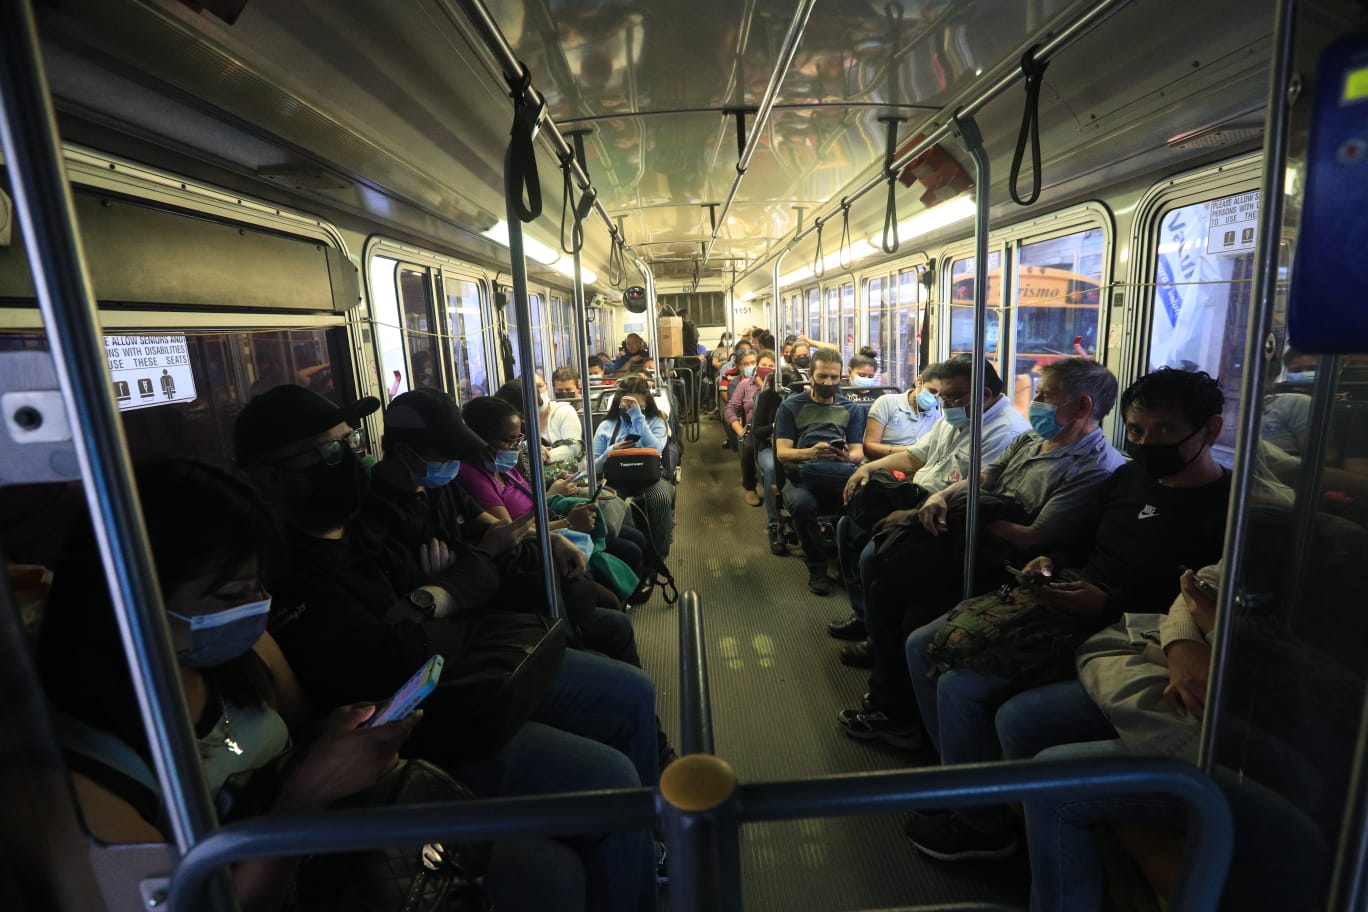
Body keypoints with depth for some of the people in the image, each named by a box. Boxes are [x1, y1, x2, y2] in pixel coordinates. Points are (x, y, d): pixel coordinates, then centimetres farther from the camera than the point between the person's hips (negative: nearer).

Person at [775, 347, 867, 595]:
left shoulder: (852, 409, 22)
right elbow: (782, 452, 2)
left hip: (841, 475, 1)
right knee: (802, 503, -38)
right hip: (802, 475, -1)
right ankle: (816, 568, -12)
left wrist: (848, 456, -16)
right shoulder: (791, 406, 14)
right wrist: (811, 453, -21)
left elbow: (858, 452, 11)